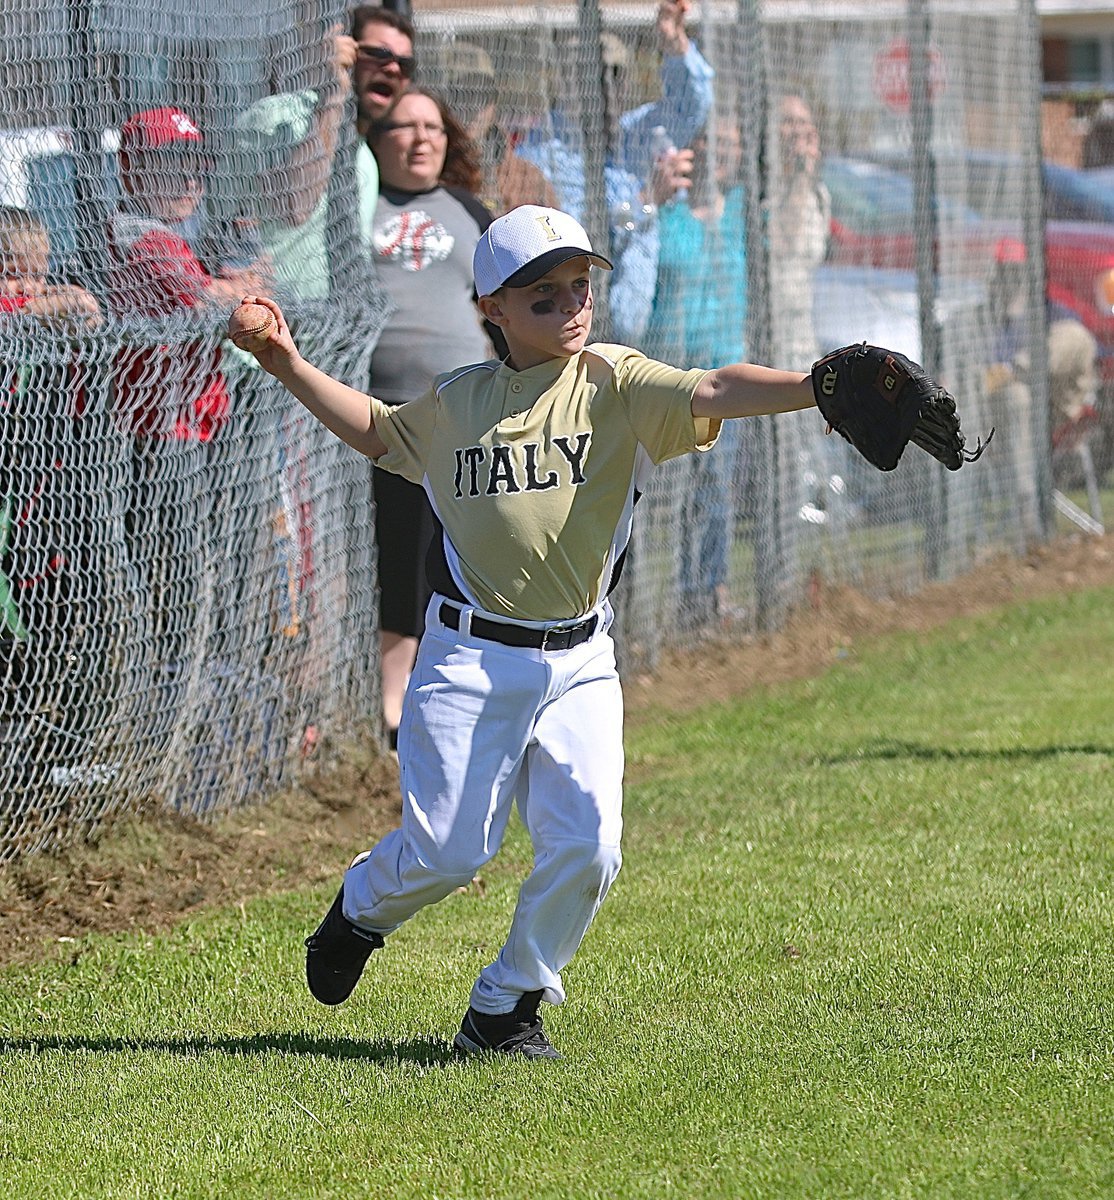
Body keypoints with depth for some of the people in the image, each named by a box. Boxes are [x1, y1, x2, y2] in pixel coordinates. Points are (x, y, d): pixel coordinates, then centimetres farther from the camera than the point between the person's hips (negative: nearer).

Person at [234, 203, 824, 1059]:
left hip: (579, 665, 0)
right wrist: (290, 368, 18)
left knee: (587, 844, -11)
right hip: (470, 658, 0)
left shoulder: (614, 385, -2)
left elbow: (711, 393, -20)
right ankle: (362, 910, 31)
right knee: (448, 850, -4)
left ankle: (505, 1008, 9)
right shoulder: (456, 401, 6)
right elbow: (379, 432, 27)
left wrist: (813, 387, -37)